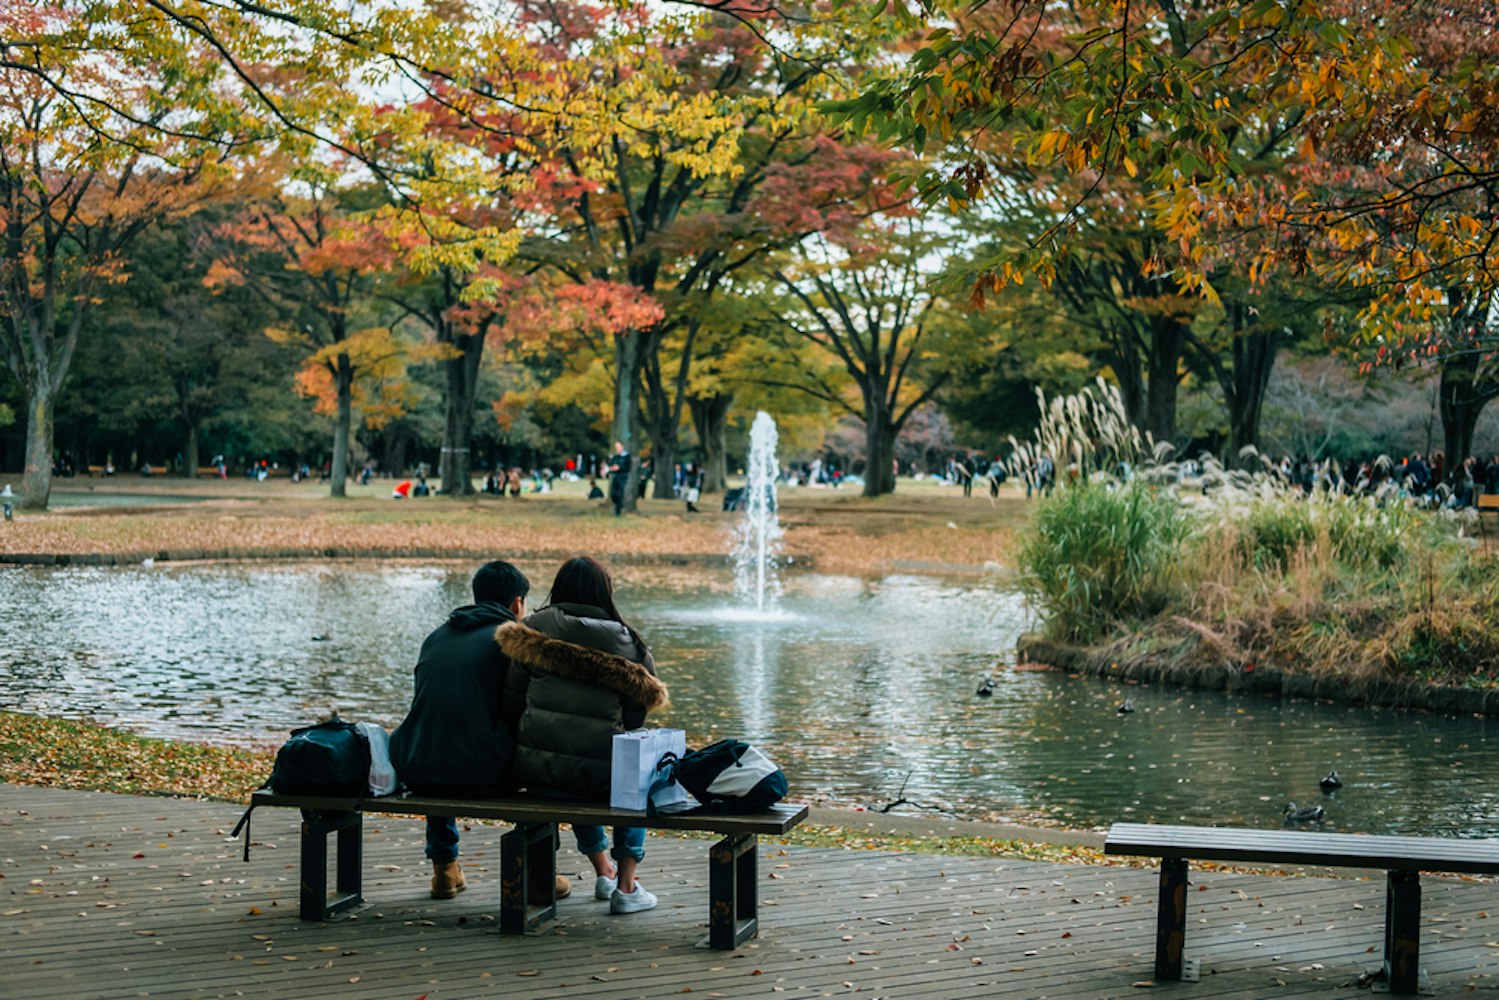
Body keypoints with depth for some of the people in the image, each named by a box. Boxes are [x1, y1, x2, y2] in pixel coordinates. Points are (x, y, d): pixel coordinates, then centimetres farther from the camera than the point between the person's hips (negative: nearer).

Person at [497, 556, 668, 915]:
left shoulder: (535, 628, 0)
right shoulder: (624, 641, -5)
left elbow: (512, 701, 1)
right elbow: (633, 720, -1)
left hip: (534, 771, 3)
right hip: (597, 773, -3)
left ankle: (604, 871, 49)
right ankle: (627, 887, 27)